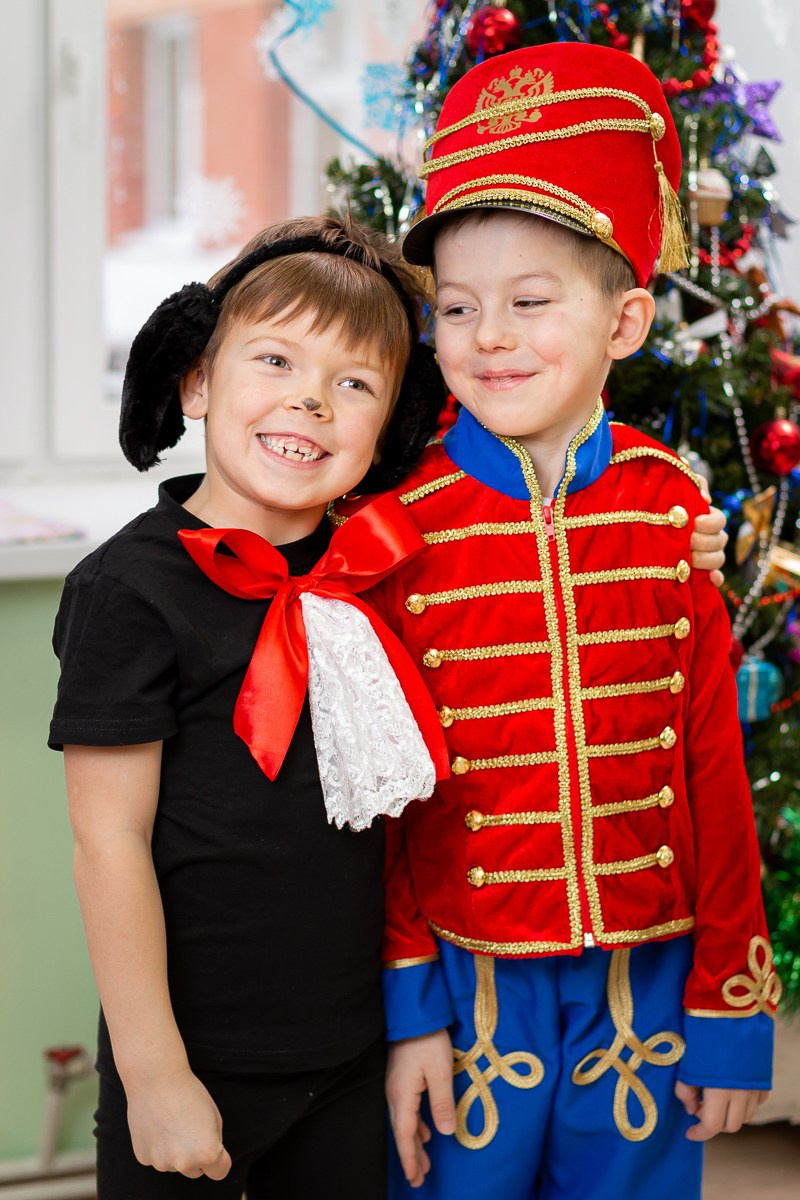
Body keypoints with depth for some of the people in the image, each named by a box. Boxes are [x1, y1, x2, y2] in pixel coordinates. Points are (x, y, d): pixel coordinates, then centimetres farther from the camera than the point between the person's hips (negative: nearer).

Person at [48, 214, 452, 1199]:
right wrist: (153, 1074, -15)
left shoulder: (365, 574, 3)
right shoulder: (134, 589, -15)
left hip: (352, 1058, 6)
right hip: (198, 1061, -5)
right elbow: (110, 841, -15)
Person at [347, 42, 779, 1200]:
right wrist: (406, 1006, -4)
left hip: (645, 976, 2)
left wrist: (732, 1000, 2)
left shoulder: (670, 506, -3)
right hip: (462, 973, -1)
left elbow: (712, 762, 1)